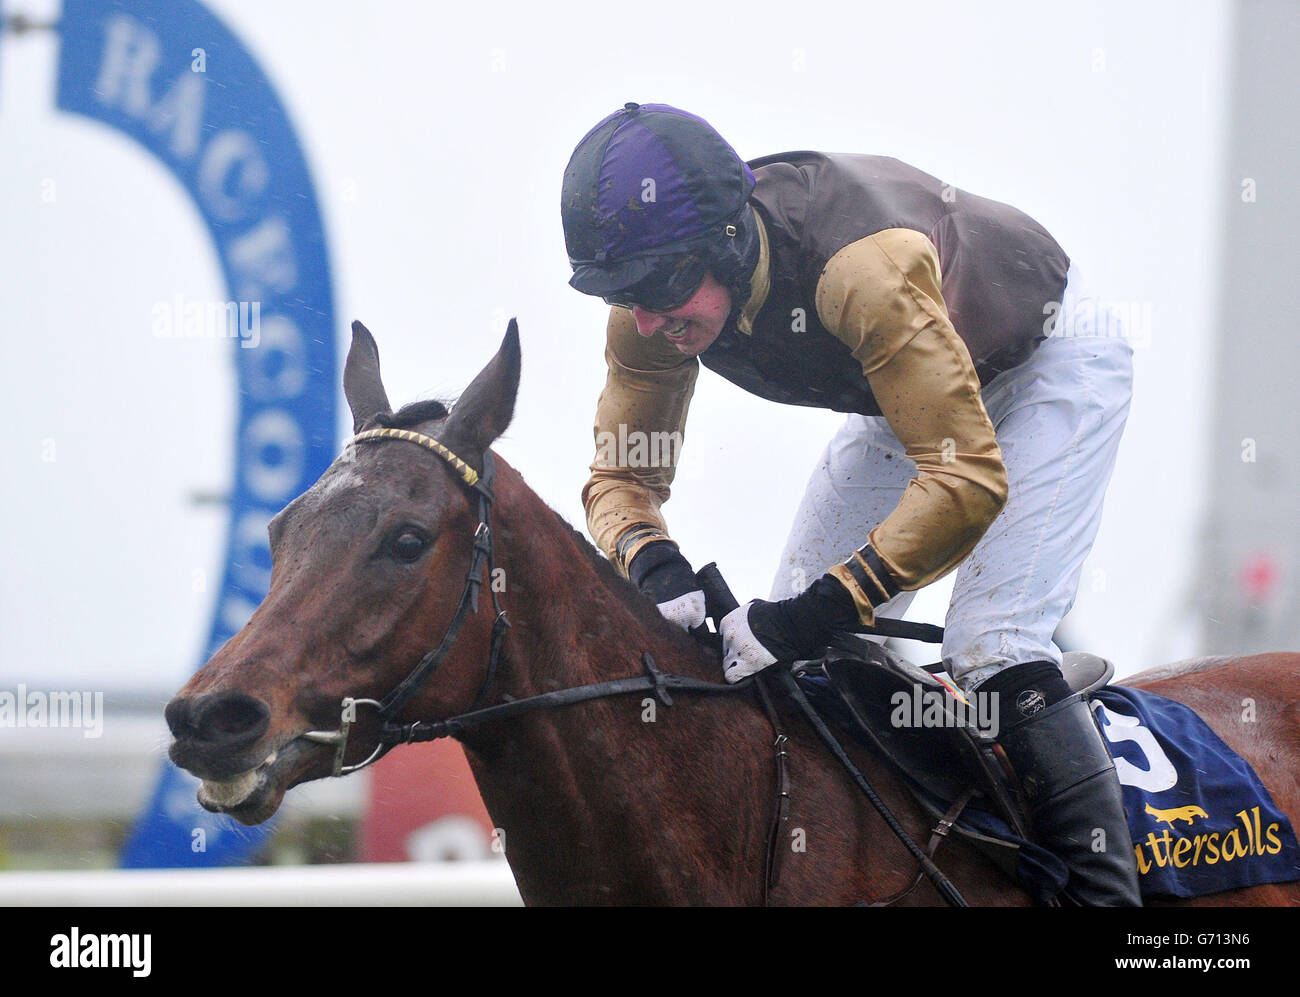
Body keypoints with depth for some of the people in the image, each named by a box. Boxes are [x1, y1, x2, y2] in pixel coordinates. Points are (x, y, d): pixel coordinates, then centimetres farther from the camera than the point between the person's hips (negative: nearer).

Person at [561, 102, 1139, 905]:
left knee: (991, 645, -22)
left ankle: (1105, 888, -14)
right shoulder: (656, 293, -22)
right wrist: (652, 560, -36)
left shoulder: (863, 267, -44)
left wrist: (819, 612, -48)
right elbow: (622, 472, -12)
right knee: (784, 648, 2)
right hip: (913, 389, 7)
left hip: (1051, 359, -7)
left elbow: (969, 478, -44)